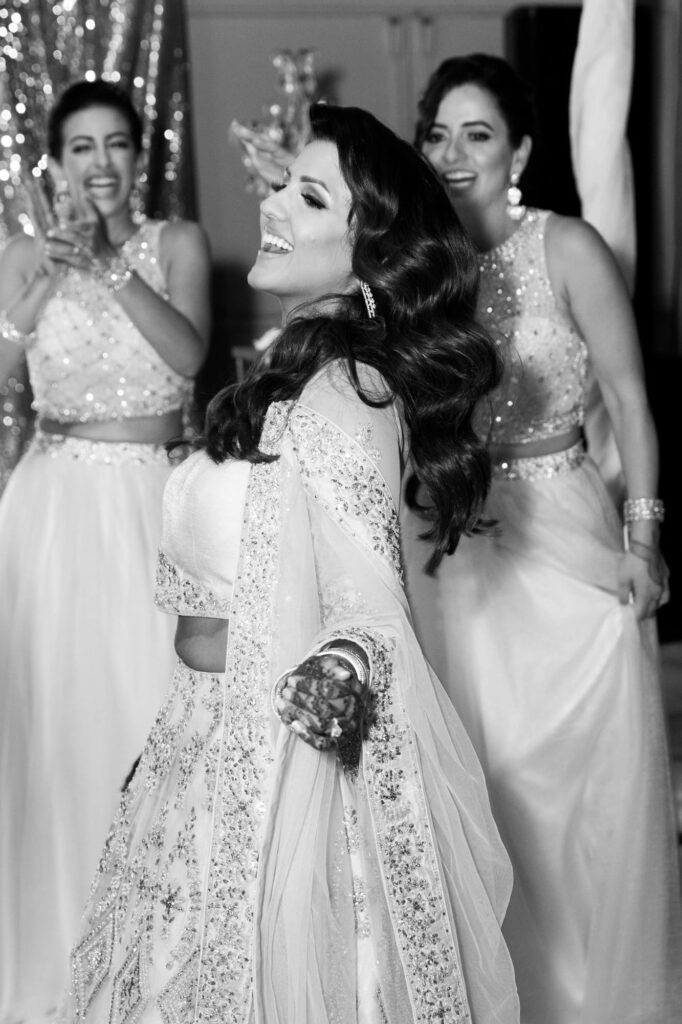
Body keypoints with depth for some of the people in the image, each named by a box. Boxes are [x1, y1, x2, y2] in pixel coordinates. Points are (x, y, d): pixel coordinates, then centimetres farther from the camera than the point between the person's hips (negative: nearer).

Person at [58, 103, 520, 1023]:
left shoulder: (339, 395, -19)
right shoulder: (300, 373, 8)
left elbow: (371, 614, -23)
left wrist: (338, 673, -41)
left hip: (289, 759, -9)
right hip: (237, 745, 9)